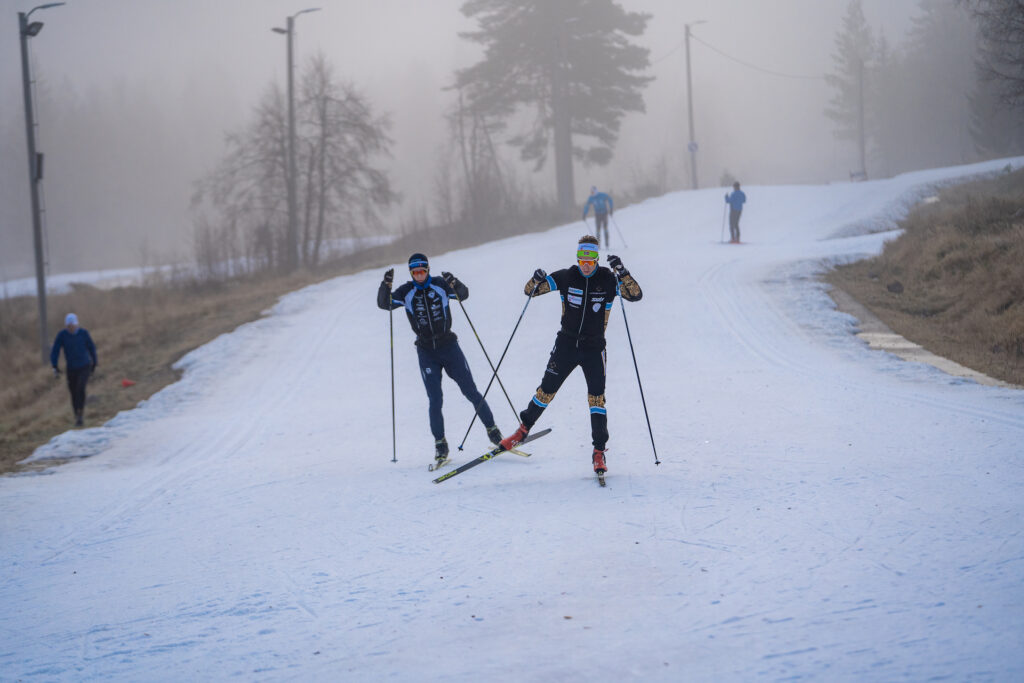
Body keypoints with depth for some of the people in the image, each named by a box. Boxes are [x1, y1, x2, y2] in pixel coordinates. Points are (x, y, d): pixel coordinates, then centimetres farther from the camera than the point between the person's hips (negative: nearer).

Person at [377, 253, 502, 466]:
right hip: (426, 352, 0)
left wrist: (454, 284, -37)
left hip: (449, 346, 0)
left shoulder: (440, 284, -5)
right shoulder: (406, 292, -3)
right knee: (435, 400, -7)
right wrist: (386, 285, -31)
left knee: (471, 391, 2)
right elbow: (384, 304, -13)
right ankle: (440, 443, 4)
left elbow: (463, 295, -16)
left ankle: (491, 429, 17)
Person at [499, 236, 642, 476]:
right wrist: (536, 280, -24)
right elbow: (530, 291, -1)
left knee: (596, 396, -12)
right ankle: (524, 429, 27)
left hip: (594, 349, -1)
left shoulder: (607, 279, -6)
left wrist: (622, 272, -32)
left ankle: (599, 451, -7)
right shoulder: (567, 277, -3)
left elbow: (635, 295, -18)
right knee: (546, 391, 6)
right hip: (566, 345, 1)